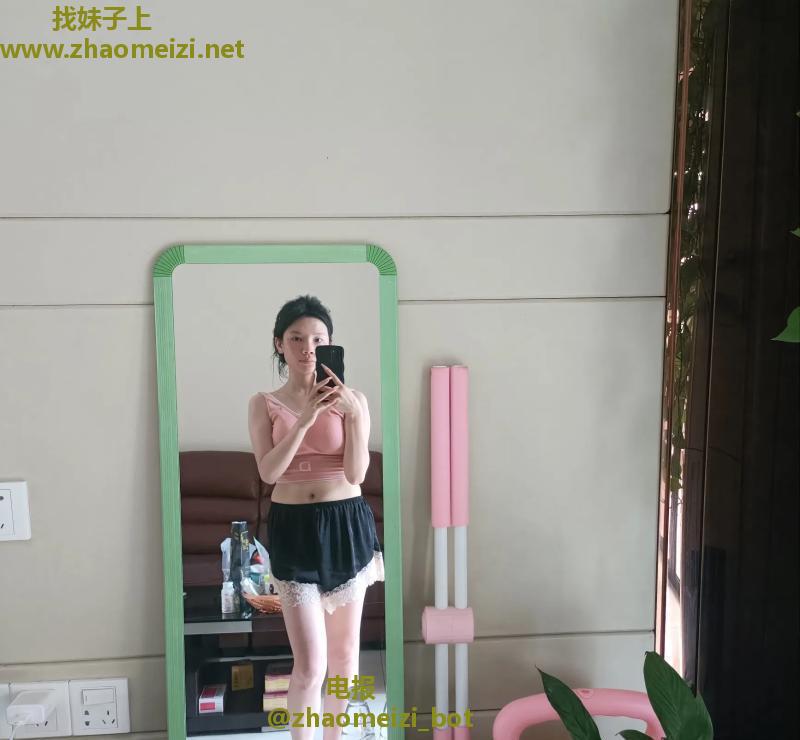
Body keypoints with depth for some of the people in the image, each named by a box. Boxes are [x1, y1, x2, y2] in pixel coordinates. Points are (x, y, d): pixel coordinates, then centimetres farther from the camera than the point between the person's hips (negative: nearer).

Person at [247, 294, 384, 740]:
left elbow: (356, 474, -9)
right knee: (311, 662, -6)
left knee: (345, 649, 15)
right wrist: (305, 419, -22)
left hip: (346, 526, 1)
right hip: (292, 529, -1)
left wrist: (354, 413, -21)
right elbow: (268, 472, -12)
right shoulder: (264, 404, 0)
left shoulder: (352, 399, -2)